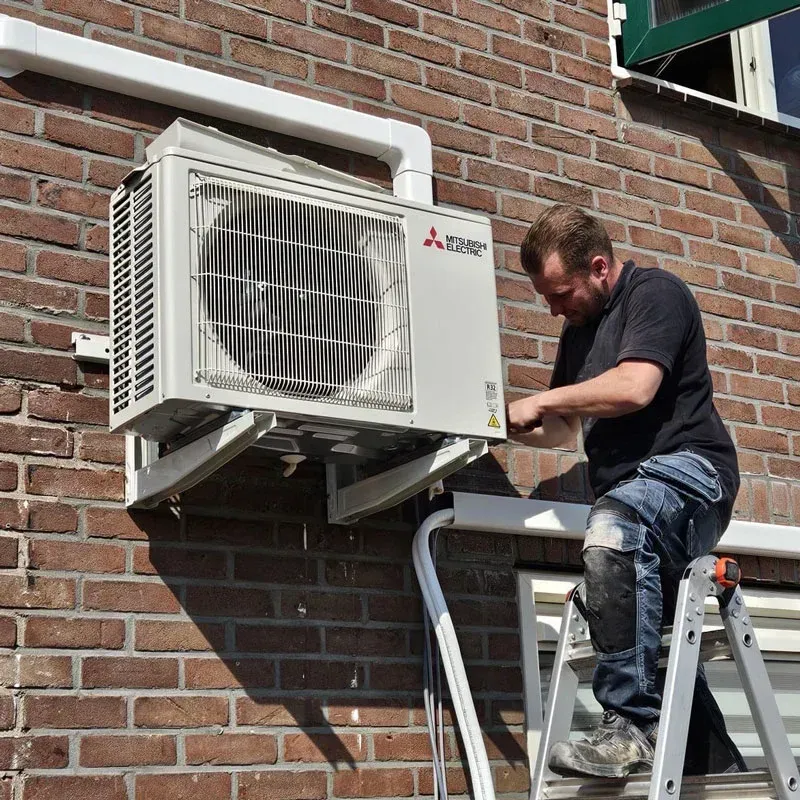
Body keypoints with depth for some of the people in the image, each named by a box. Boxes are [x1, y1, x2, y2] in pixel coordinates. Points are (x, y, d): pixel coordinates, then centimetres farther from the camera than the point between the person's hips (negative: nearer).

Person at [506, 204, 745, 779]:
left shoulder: (655, 293, -4)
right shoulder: (579, 329, 23)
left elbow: (635, 386, -21)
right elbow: (564, 430, 29)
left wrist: (541, 401, -10)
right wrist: (510, 424, 10)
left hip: (689, 466, -10)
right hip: (634, 499, 10)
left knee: (614, 530, -39)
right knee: (646, 638, 11)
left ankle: (634, 726, -40)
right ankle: (724, 772, 22)